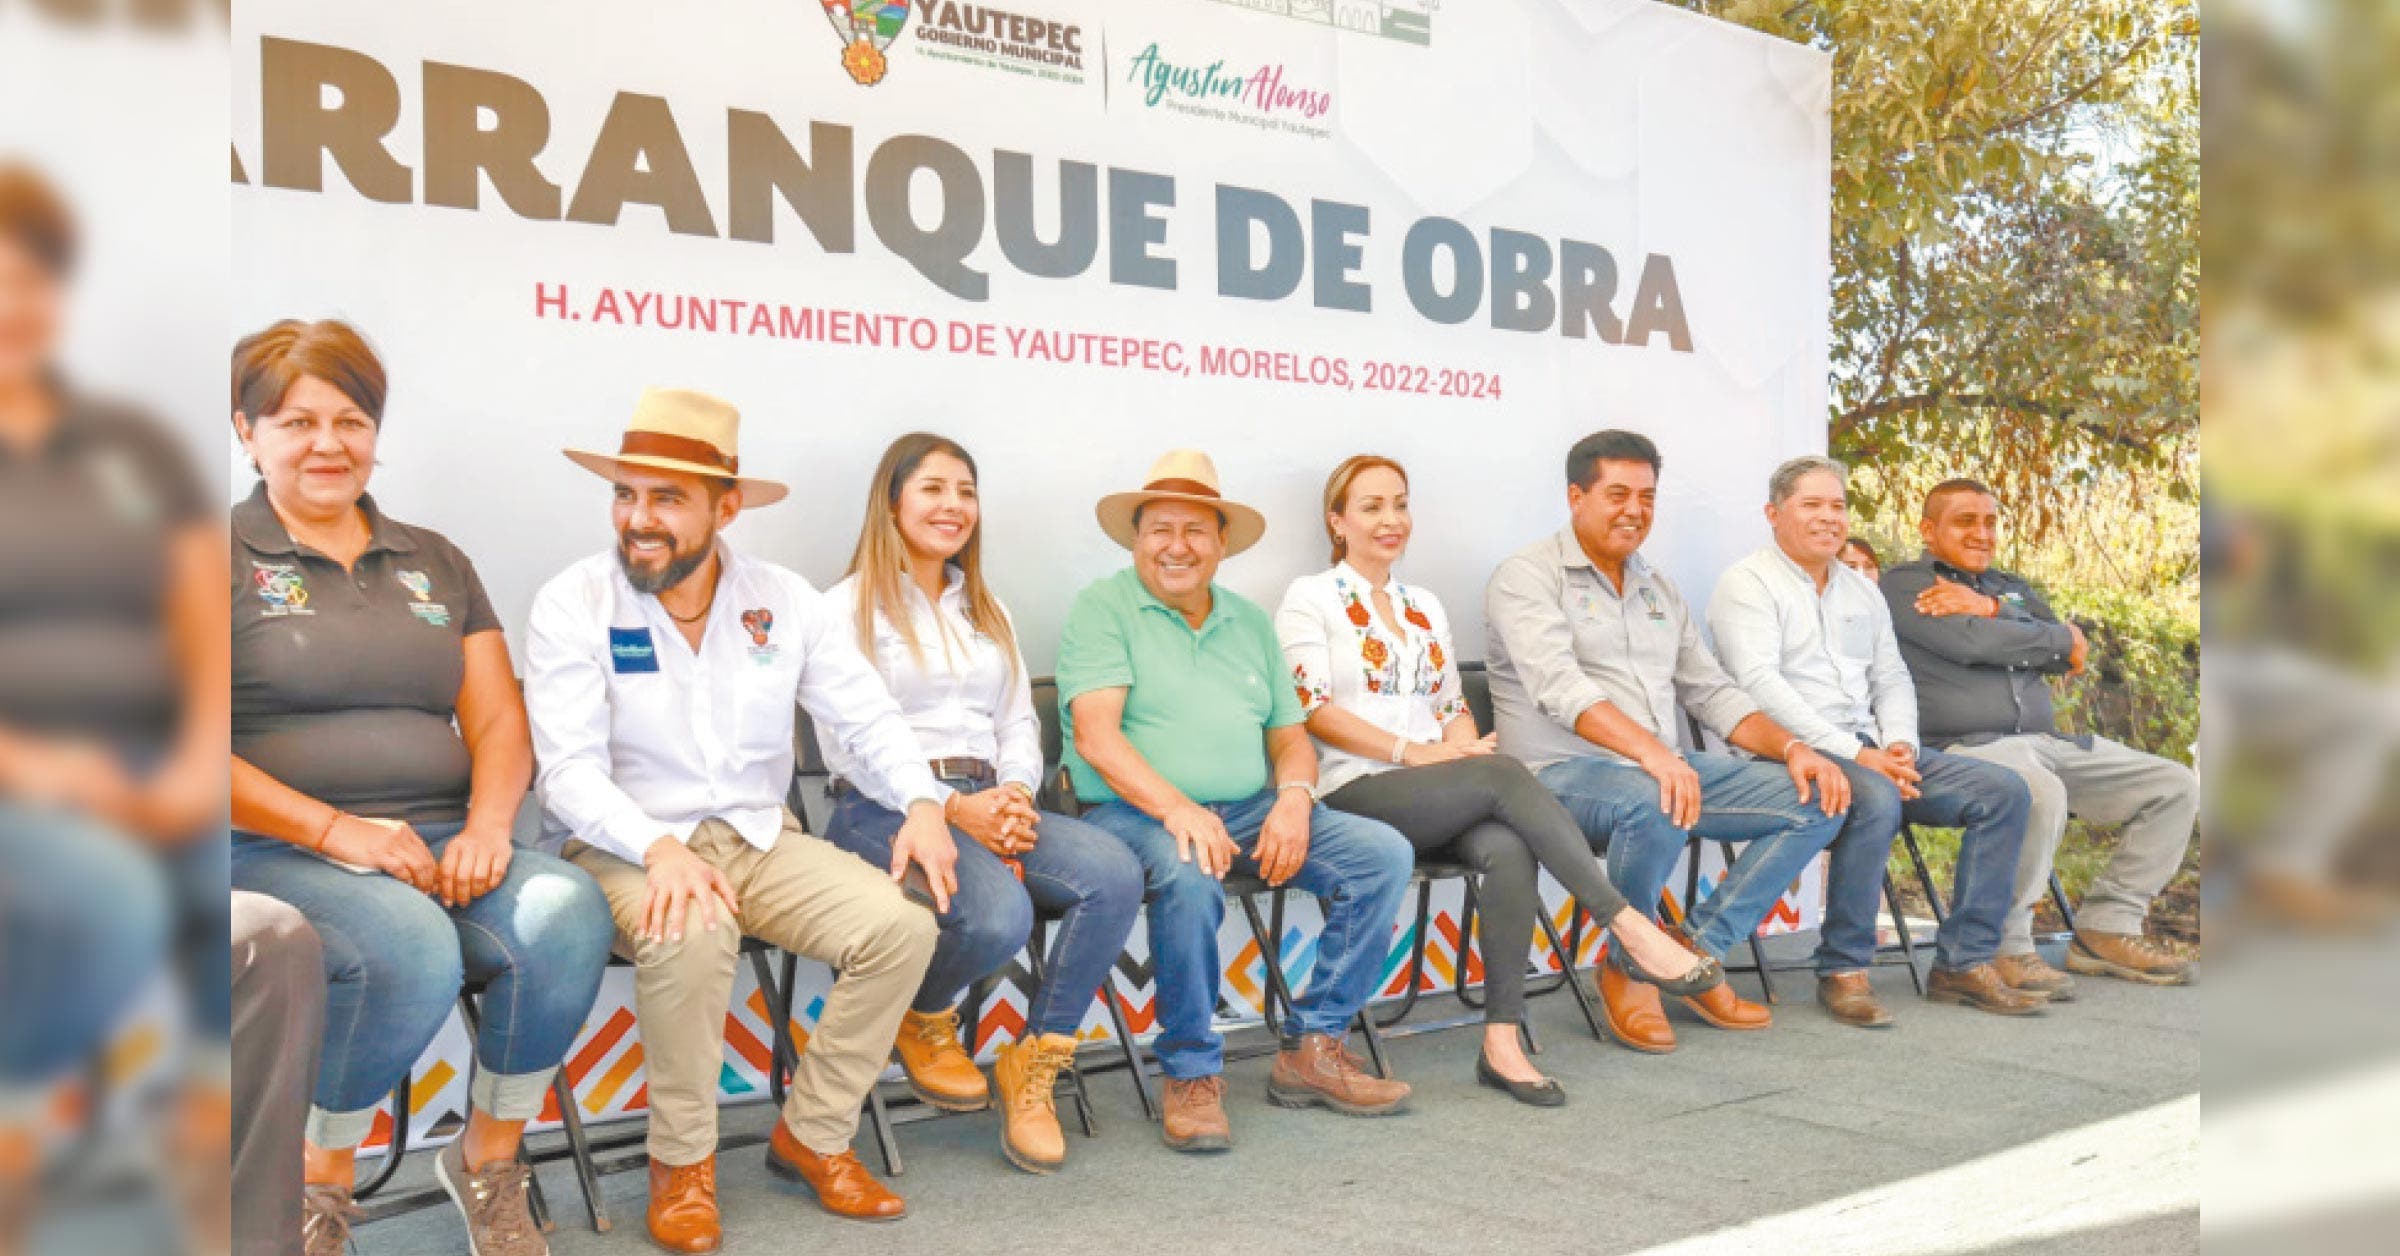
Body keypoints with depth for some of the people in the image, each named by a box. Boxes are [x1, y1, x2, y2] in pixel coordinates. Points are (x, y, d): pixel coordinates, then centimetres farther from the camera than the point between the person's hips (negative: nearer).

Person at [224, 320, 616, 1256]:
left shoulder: (434, 563, 20)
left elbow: (499, 723, 13)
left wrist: (488, 825, -8)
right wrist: (335, 829, -16)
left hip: (441, 843, 4)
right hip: (275, 854, -4)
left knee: (567, 912, -27)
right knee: (408, 944, -35)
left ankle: (488, 1160, -5)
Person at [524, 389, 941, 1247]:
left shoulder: (786, 603, 2)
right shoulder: (573, 604, -7)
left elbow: (868, 719, 3)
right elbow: (570, 768, -14)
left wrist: (920, 801, -17)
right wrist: (661, 848, -31)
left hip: (762, 840, 4)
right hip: (631, 847, -3)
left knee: (902, 925, -20)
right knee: (690, 938, -37)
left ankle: (813, 1135, 2)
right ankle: (682, 1161, -10)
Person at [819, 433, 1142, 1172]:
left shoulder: (985, 610, 25)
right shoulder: (851, 606, 4)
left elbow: (1019, 723, 18)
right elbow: (847, 745, -6)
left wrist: (1016, 795, -5)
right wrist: (951, 808, -17)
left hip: (987, 803, 6)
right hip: (885, 810, -6)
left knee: (1114, 874, -24)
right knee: (997, 914, -34)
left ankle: (1033, 1063, -10)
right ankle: (924, 1023, 2)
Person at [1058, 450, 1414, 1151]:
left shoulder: (1249, 621, 19)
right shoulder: (1103, 608, 0)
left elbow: (1290, 735, 17)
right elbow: (1095, 733, -13)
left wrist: (1294, 795, -7)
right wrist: (1176, 808, -27)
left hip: (1249, 811, 6)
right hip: (1131, 811, -6)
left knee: (1384, 854, -10)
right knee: (1188, 876, -38)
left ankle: (1312, 1051, -3)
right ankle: (1190, 1074, -17)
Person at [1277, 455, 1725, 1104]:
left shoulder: (1426, 606, 25)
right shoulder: (1310, 599, 5)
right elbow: (1314, 710, -6)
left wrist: (1460, 744, -4)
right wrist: (1415, 752, -14)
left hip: (1441, 799, 5)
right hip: (1356, 794, -5)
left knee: (1508, 848, -31)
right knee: (1503, 774, -32)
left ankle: (1502, 1040, -30)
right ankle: (1628, 928, -31)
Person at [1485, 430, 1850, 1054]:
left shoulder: (1658, 587, 21)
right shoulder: (1527, 575, -5)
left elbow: (1712, 692, 19)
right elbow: (1559, 687, -21)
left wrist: (1792, 747, 1)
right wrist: (1649, 750, -36)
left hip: (1666, 768, 8)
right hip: (1562, 771, -7)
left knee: (1817, 800, -6)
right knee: (1656, 806, -39)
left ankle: (1696, 951, -3)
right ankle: (1629, 970, -12)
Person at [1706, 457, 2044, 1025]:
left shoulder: (1861, 590, 21)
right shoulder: (1748, 583, -3)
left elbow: (1892, 679, 20)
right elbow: (1760, 684, -16)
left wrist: (1898, 744, -3)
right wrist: (1855, 754, -21)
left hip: (1868, 751, 8)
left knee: (2003, 790, -7)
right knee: (1875, 799, -37)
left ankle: (1963, 962, -4)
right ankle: (1843, 971, -22)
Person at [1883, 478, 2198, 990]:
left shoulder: (2013, 588, 25)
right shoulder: (1904, 583, 3)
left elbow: (2067, 658, 7)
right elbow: (1971, 642, -14)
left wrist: (1991, 610, -7)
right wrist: (2062, 638, 2)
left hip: (2049, 740, 8)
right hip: (1966, 747, -8)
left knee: (2177, 786, -2)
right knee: (2041, 795, -38)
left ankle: (2105, 928, 1)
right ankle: (2004, 945, -20)